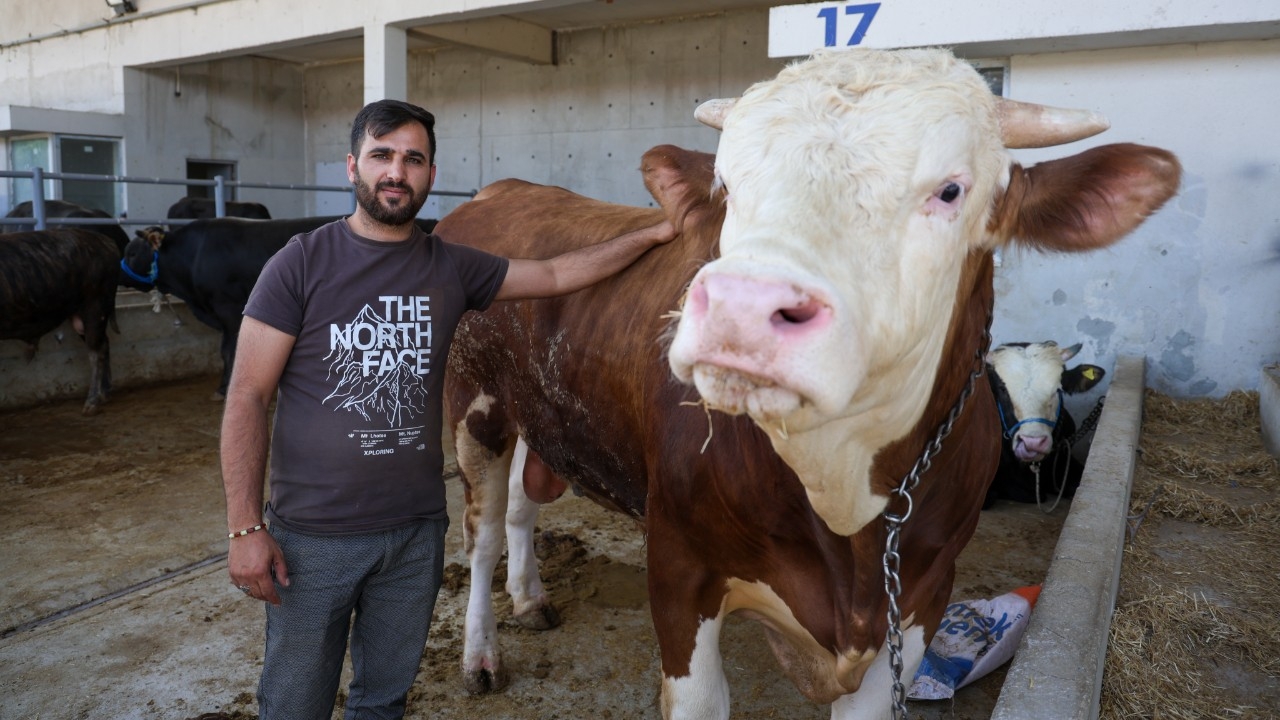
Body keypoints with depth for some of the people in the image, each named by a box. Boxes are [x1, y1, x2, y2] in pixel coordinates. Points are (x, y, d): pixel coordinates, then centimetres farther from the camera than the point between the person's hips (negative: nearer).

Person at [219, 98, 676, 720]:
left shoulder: (451, 269, 3)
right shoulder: (302, 263, -8)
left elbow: (557, 274, 11)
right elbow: (248, 397, -7)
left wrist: (654, 233, 8)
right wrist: (245, 528, -12)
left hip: (417, 532, 3)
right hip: (310, 538, -3)